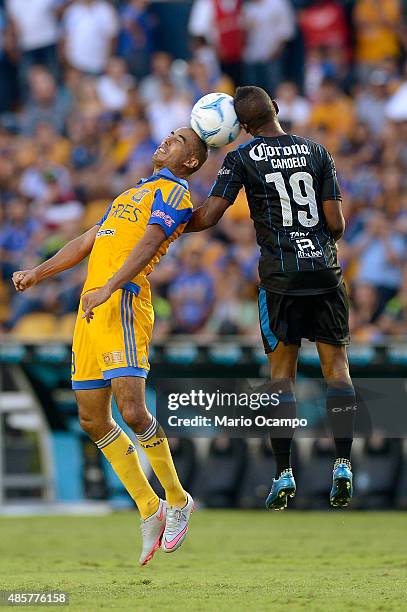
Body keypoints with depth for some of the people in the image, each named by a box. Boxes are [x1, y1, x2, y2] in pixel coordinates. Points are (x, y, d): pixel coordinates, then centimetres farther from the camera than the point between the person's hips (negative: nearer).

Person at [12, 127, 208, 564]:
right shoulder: (133, 194, 29)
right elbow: (86, 244, 34)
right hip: (91, 309, 9)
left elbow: (149, 243, -14)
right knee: (93, 420, 4)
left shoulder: (174, 192, 2)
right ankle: (149, 512, 9)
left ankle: (177, 500, -2)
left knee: (132, 411, -20)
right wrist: (37, 274, 24)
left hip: (123, 304, -9)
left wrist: (108, 288, -26)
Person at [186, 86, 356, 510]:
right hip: (325, 270, 2)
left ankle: (284, 473, 2)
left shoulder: (242, 159, -2)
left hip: (280, 277, -2)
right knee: (336, 365, 6)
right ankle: (342, 465, -4)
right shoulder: (316, 152, 6)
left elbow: (209, 216, -7)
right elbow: (336, 223, 2)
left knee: (282, 372, 6)